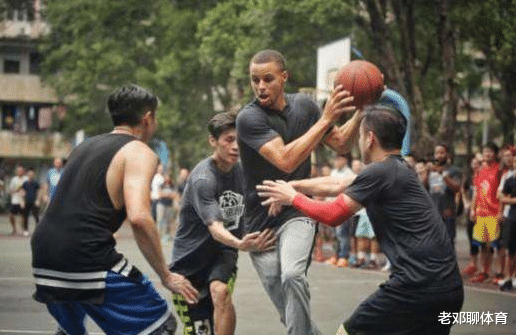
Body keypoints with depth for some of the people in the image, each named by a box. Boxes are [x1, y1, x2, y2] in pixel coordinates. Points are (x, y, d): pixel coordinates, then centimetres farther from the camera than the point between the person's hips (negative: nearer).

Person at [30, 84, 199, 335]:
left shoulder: (85, 146, 23)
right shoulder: (139, 153, -1)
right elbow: (139, 217, -16)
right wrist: (166, 276, -9)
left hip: (43, 262, 8)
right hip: (88, 261, -8)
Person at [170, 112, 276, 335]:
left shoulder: (241, 172, -3)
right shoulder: (203, 179, -23)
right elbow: (215, 227, -35)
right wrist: (241, 244, -55)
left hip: (222, 253, 3)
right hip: (190, 258, -3)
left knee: (221, 292, -30)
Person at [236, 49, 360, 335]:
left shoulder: (304, 105, 0)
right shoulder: (248, 118, -17)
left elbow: (341, 145, 10)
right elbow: (286, 161, -29)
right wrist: (326, 119, -28)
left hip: (297, 213, 1)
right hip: (261, 223, -1)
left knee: (292, 275, -31)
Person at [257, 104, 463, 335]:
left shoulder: (380, 172, -9)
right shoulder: (399, 170, 19)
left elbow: (333, 215, -1)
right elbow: (336, 186, 28)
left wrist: (293, 198, 14)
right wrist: (292, 185, 28)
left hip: (417, 286, -9)